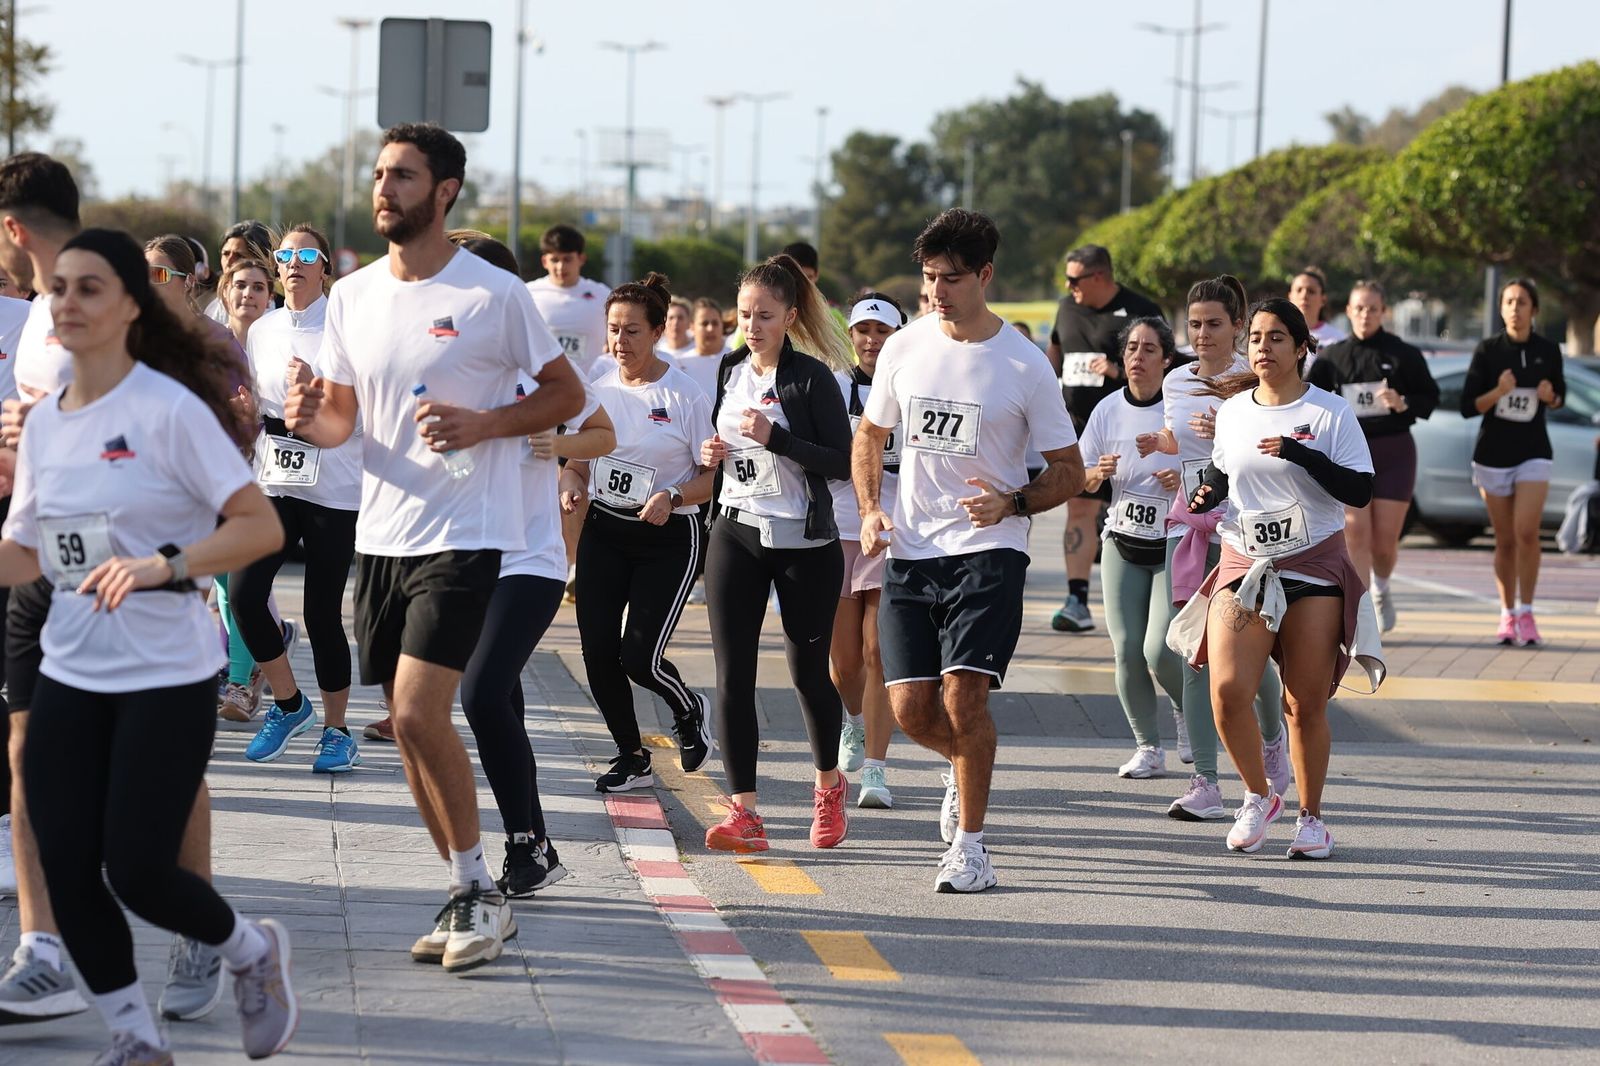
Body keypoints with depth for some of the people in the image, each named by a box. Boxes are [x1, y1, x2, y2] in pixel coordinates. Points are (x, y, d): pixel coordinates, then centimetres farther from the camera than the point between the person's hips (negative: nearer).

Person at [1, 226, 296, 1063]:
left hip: (167, 678, -6)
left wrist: (165, 565, -28)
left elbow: (261, 526, -16)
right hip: (68, 678, 6)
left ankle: (253, 952, 22)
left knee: (136, 872, -9)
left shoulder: (169, 410, -12)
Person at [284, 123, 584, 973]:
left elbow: (567, 394, 0)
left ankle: (480, 892, -2)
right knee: (408, 725, 9)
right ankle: (468, 897, 21)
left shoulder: (495, 295, -8)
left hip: (464, 535, -6)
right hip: (381, 535, 6)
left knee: (419, 713, -17)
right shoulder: (352, 296, 8)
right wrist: (308, 418, -9)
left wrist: (482, 424, -15)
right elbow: (341, 417, 14)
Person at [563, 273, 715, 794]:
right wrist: (571, 484, -8)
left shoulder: (685, 395, -10)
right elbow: (578, 461, 15)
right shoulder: (598, 391, 4)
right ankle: (632, 757, 16)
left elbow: (715, 474, -7)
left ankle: (689, 711, 24)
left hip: (668, 538, -5)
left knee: (639, 656, -11)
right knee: (598, 649, -4)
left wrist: (672, 497, -24)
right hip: (604, 531, 5)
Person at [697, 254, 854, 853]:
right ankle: (744, 813, -9)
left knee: (807, 670, 8)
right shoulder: (731, 371, 9)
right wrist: (712, 454, 2)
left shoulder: (812, 378, -9)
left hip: (805, 543, -4)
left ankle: (829, 784, 34)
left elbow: (843, 462, -14)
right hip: (735, 534, 4)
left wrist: (777, 439, -23)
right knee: (732, 672, -7)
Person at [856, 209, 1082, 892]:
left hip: (989, 552, -4)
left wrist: (1012, 503, -16)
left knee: (963, 693, -17)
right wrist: (870, 511, 4)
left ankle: (970, 848, -5)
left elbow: (1069, 472, 2)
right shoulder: (903, 349, 5)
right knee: (910, 708, 0)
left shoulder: (1025, 367, -5)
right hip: (910, 553, 4)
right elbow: (870, 435, 20)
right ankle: (965, 766, 35)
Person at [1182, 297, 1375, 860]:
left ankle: (1310, 817, 17)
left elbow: (1360, 489, -10)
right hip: (1242, 566, 3)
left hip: (1314, 568, -2)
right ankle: (1258, 797, 8)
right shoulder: (1232, 410, 8)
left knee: (1307, 704, 0)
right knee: (1227, 691, -14)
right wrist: (1205, 495, 3)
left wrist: (1301, 454, -22)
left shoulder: (1329, 412, -3)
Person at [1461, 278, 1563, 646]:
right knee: (1505, 540, 6)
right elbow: (1467, 407, -4)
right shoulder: (1487, 350, -3)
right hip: (1493, 454, 0)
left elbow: (1559, 396, 15)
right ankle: (1507, 616, 19)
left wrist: (1550, 396, -8)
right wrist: (1498, 392, -21)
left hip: (1533, 453, 0)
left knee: (1526, 531, -16)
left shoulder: (1548, 350, 1)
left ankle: (1525, 612, -5)